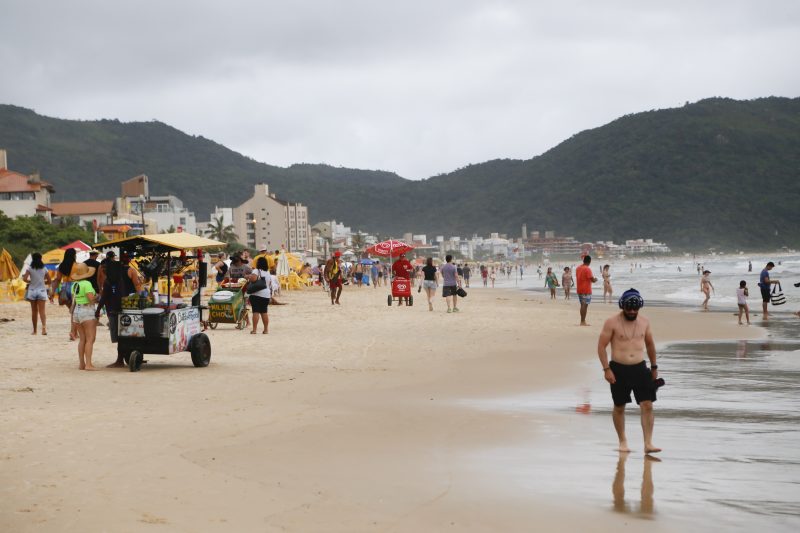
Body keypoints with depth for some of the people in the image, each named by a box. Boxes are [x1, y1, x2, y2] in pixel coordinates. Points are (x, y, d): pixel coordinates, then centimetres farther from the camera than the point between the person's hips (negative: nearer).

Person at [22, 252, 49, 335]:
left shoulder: (30, 268, -3)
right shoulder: (44, 269, 4)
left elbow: (24, 279, -13)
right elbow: (49, 281, 7)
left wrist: (30, 281, 6)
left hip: (32, 290, 0)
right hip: (42, 290, 0)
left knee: (34, 311, 10)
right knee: (42, 311, -7)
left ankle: (35, 330, 16)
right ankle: (44, 326, -31)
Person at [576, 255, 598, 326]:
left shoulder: (578, 268, 10)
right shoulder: (587, 269, -15)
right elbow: (592, 280, -18)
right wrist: (595, 279, 5)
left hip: (579, 290, 8)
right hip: (586, 290, -8)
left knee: (582, 305, 14)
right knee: (585, 305, -6)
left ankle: (582, 321, 16)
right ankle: (583, 322, -8)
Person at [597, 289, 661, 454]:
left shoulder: (644, 322, 6)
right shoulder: (612, 323, -7)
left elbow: (650, 344, 19)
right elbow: (601, 346, -6)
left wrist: (654, 367, 21)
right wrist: (606, 369, -12)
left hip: (640, 368, 3)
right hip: (619, 369, -3)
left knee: (647, 405, -8)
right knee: (619, 408, 8)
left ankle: (648, 443, -6)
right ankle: (622, 441, 24)